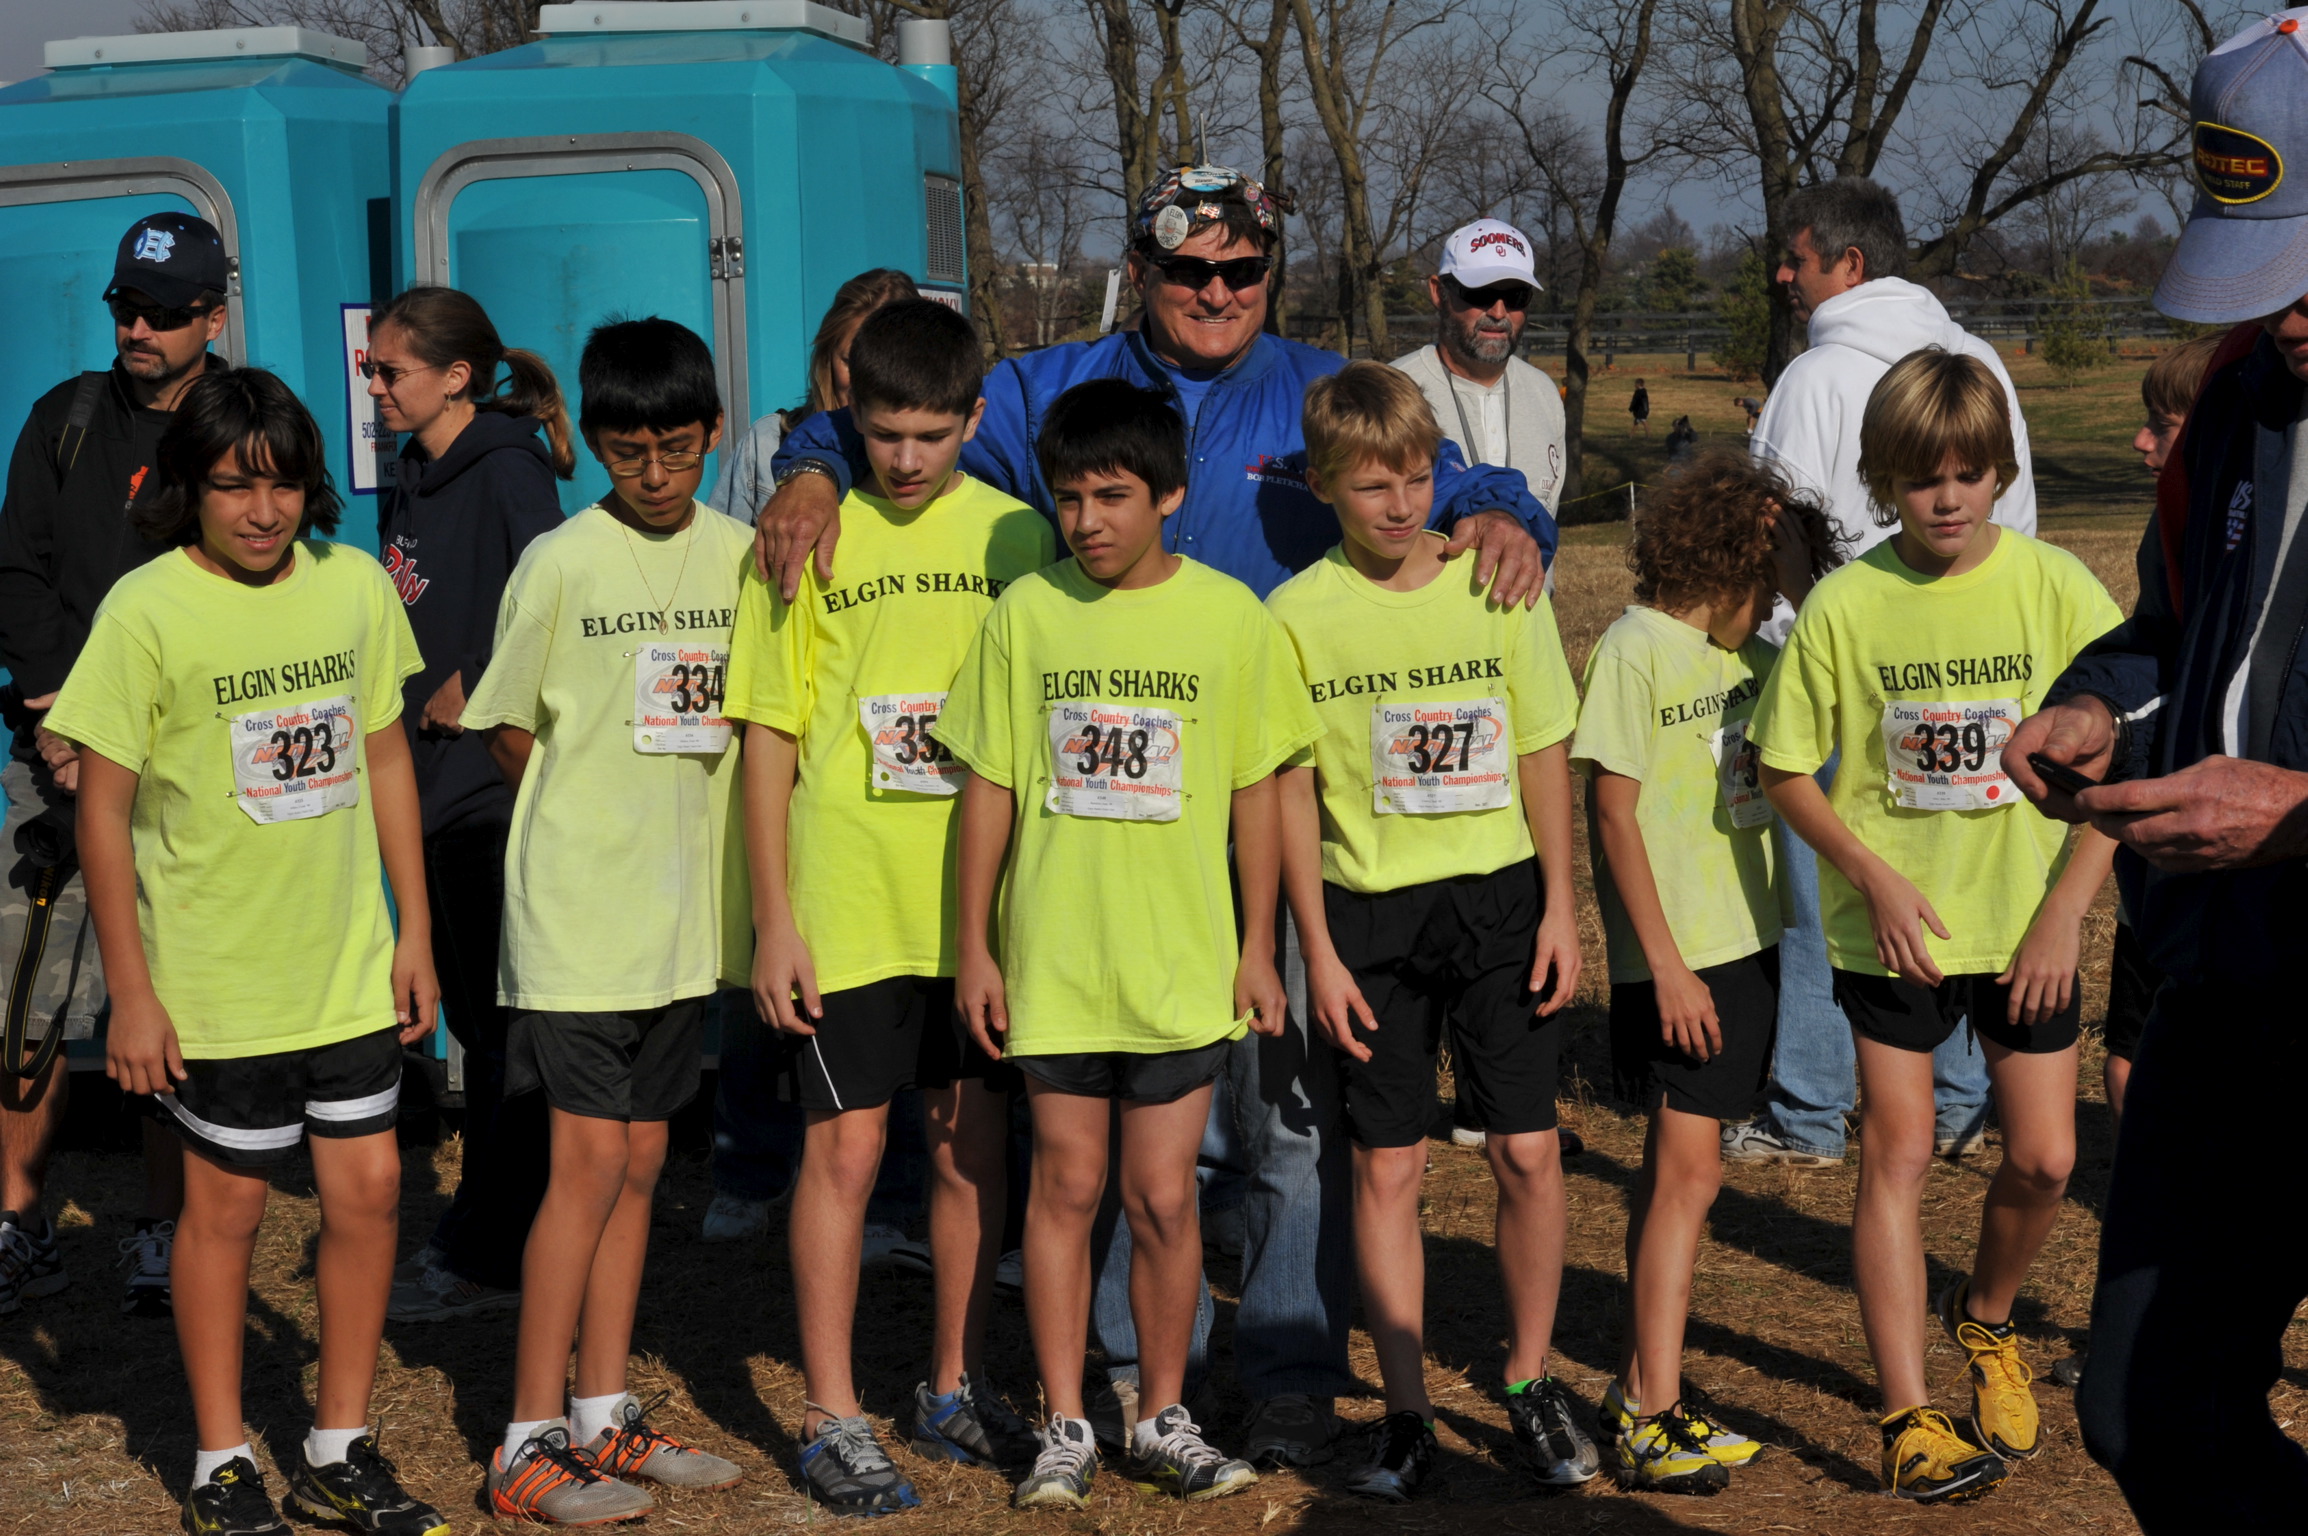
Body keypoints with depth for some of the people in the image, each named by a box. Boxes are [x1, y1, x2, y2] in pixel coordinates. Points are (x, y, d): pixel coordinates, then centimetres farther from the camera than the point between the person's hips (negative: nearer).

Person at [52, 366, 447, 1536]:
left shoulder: (355, 584, 1)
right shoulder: (146, 611, -12)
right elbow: (103, 810, -9)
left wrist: (414, 931, 8)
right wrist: (132, 993, -10)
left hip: (351, 968, 4)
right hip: (218, 983, -4)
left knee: (369, 1189, 7)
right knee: (226, 1203, 8)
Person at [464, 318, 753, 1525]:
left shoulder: (739, 557, 5)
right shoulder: (560, 564, -7)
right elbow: (508, 734, -1)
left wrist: (672, 822, 2)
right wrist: (605, 817, 0)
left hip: (683, 911, 5)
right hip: (579, 908, -5)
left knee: (638, 1162, 11)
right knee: (589, 1162, -6)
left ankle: (602, 1418, 21)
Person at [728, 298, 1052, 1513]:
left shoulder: (1016, 537, 4)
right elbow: (770, 739, -1)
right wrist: (773, 922, -5)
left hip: (980, 903, 2)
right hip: (845, 904, -2)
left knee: (975, 1143, 10)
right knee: (845, 1149, 1)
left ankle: (955, 1389, 27)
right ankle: (832, 1421, 13)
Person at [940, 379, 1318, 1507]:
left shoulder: (1229, 614, -1)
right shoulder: (1026, 612, 0)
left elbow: (1256, 791, 4)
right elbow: (987, 787, 4)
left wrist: (1258, 946, 3)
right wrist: (972, 947, 2)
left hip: (1184, 959, 0)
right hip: (1052, 956, 1)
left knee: (1162, 1196, 4)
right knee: (1066, 1185, 7)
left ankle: (1163, 1420, 21)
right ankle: (1064, 1427, 19)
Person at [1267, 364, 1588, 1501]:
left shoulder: (1497, 588, 0)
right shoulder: (1297, 615, -3)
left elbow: (1542, 755, 5)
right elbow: (1292, 791, -1)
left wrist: (1559, 907, 0)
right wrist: (1318, 949, -4)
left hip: (1497, 898, 1)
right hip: (1370, 911, -1)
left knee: (1527, 1151, 1)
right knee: (1387, 1164, 3)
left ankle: (1531, 1383, 21)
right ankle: (1405, 1413, 14)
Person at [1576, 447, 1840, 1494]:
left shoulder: (1743, 650, 12)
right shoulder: (1636, 648, -12)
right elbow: (1612, 816, -15)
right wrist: (1666, 965, -16)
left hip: (1743, 938, 8)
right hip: (1673, 954, -8)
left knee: (1677, 1164, 13)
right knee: (1688, 1170, -8)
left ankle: (1639, 1385, 22)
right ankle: (1649, 1421, -2)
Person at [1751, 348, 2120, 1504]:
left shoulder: (2057, 589, -7)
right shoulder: (1845, 604, -7)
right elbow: (1786, 770, 0)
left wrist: (2064, 915, -10)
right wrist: (1875, 877, -11)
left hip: (2025, 926, 1)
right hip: (1892, 929, -1)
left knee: (2044, 1159, 5)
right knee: (1897, 1152, -1)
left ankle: (1985, 1317, 35)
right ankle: (1908, 1417, 6)